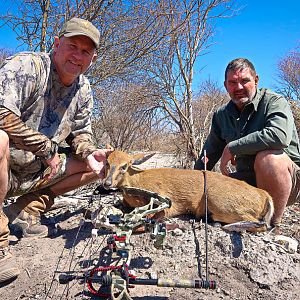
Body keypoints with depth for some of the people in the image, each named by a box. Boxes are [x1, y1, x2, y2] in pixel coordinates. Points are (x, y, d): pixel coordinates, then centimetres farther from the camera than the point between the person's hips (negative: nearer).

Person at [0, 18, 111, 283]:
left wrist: (89, 152, -9)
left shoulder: (84, 89, 6)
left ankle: (29, 207, 2)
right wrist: (46, 147, -23)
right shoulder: (25, 66, -15)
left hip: (39, 172, 7)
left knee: (100, 164, 3)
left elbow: (80, 132, 13)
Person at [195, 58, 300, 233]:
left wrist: (232, 147, -23)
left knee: (268, 157, -36)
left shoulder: (274, 102, -10)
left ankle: (273, 226, -17)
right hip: (248, 181, 5)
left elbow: (280, 136, -32)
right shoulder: (221, 115, 7)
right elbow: (209, 156, 15)